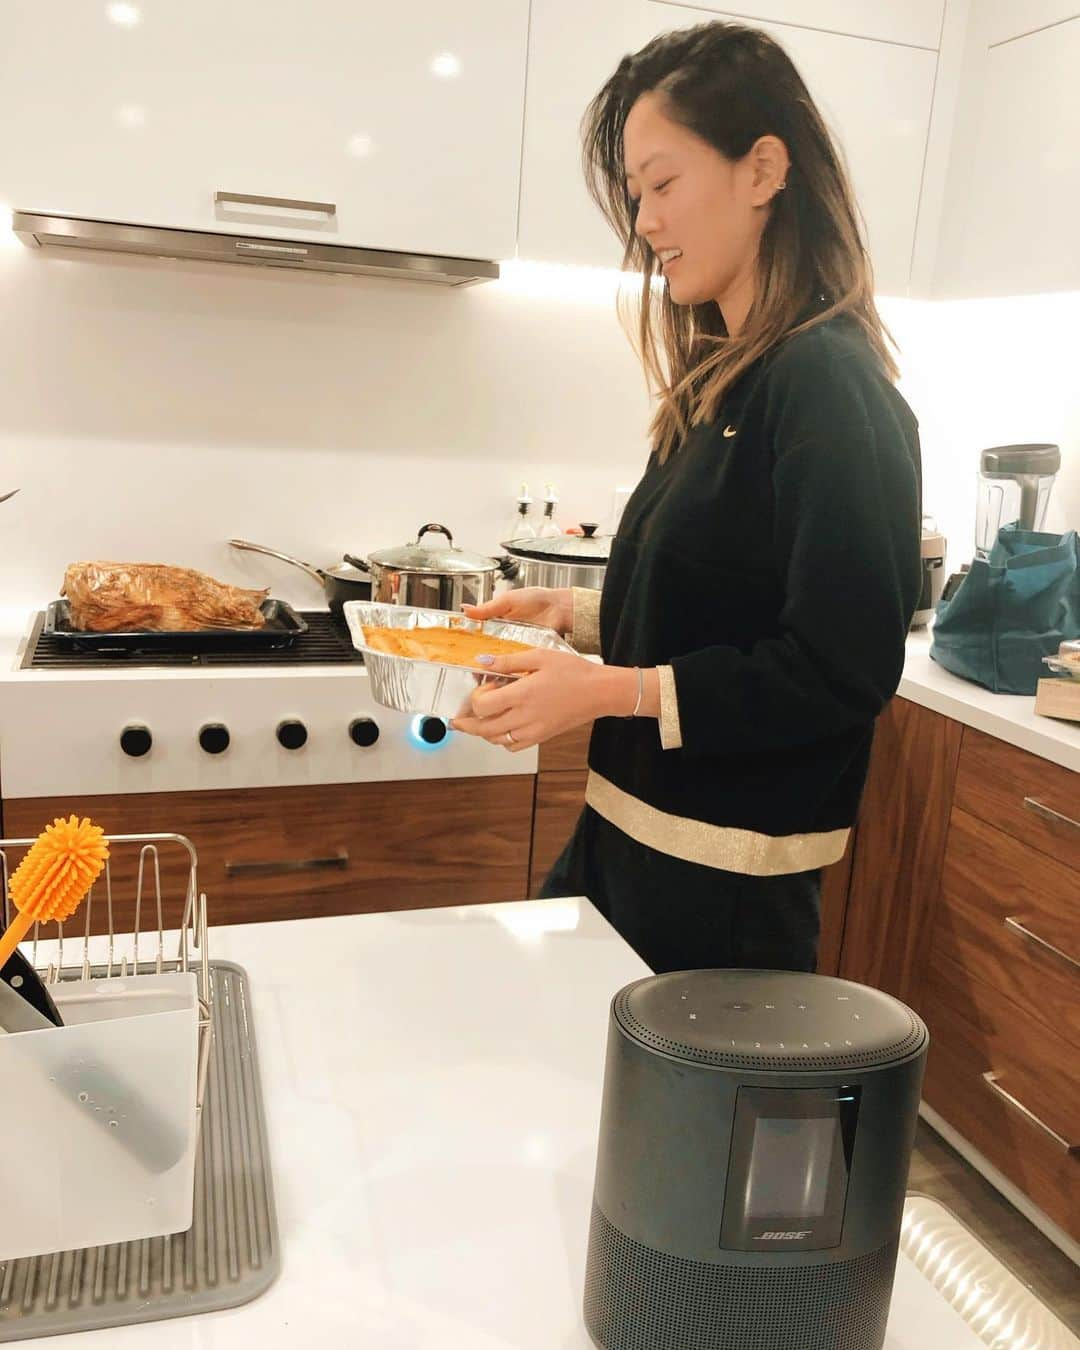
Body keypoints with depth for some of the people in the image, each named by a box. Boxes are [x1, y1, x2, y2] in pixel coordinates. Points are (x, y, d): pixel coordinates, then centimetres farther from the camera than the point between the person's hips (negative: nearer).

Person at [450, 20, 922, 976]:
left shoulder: (832, 393, -18)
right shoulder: (726, 381, 9)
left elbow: (845, 670, -22)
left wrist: (608, 690, -22)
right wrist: (573, 611, 3)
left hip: (726, 880, -8)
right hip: (627, 831, 8)